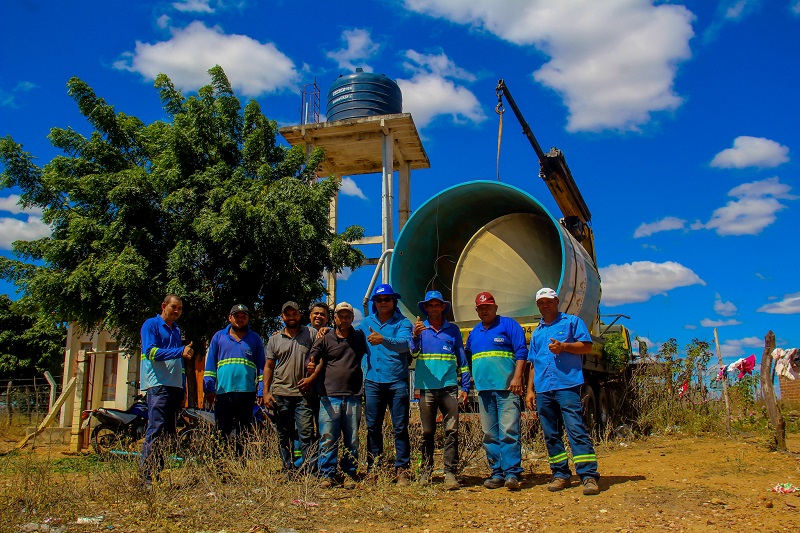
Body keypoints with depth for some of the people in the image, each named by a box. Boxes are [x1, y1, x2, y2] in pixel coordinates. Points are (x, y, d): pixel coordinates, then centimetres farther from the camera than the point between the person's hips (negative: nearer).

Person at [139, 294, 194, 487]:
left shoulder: (176, 330, 22)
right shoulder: (151, 324, 1)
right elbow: (151, 351, -13)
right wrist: (180, 352, -22)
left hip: (175, 386, 8)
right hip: (158, 385, -8)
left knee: (168, 433, 7)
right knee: (156, 430, -13)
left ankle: (158, 474, 12)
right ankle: (146, 477, -11)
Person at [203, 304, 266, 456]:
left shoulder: (255, 339, 12)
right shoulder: (218, 337, 11)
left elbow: (261, 366, 11)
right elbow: (210, 363, 9)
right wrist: (209, 388, 0)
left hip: (247, 392, 0)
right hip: (223, 392, 0)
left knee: (243, 434, 7)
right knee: (222, 432, 3)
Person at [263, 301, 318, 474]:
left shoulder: (312, 334, 4)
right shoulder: (274, 339, 13)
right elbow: (268, 366, 13)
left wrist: (312, 378, -9)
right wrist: (266, 392, 5)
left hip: (304, 393, -3)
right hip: (280, 394, 4)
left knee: (306, 434, -9)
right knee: (284, 437, 8)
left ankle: (312, 472, -7)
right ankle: (288, 472, 17)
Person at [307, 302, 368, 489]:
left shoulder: (360, 337, 14)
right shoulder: (326, 339, 9)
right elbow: (313, 359, 2)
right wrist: (311, 375, -18)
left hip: (353, 397, 1)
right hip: (330, 396, -1)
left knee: (352, 440, 5)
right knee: (328, 438, -3)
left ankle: (349, 475, 14)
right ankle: (328, 475, 6)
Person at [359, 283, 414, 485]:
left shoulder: (402, 322, 1)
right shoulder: (366, 322, 14)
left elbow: (404, 344, -18)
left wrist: (383, 340, -36)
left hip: (397, 382, -3)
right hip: (373, 382, 3)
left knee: (400, 428, -1)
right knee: (373, 427, 6)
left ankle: (402, 469, 5)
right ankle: (373, 469, 14)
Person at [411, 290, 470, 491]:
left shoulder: (453, 330, 11)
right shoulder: (419, 328, 10)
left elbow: (462, 360, 13)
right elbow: (413, 352, -6)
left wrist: (464, 387, 6)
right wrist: (415, 336, -26)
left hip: (449, 388, 0)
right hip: (427, 389, 0)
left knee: (451, 431, -6)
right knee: (427, 433, 6)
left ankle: (450, 473, -4)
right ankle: (426, 471, 15)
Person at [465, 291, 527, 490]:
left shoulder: (508, 325, 4)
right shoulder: (474, 332, 21)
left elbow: (521, 352, -4)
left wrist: (517, 377, -14)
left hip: (506, 387, -6)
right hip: (484, 389, 6)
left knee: (509, 431, -11)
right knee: (490, 435, 6)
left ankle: (512, 473, -9)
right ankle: (497, 473, 11)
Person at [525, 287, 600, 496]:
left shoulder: (572, 322, 9)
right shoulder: (537, 333, 23)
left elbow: (587, 346, 1)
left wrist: (564, 346, -14)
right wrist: (530, 389, 16)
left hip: (567, 385, -6)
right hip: (543, 390, 6)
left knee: (576, 430, -13)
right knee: (551, 435, 7)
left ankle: (589, 476, -13)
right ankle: (560, 474, 14)